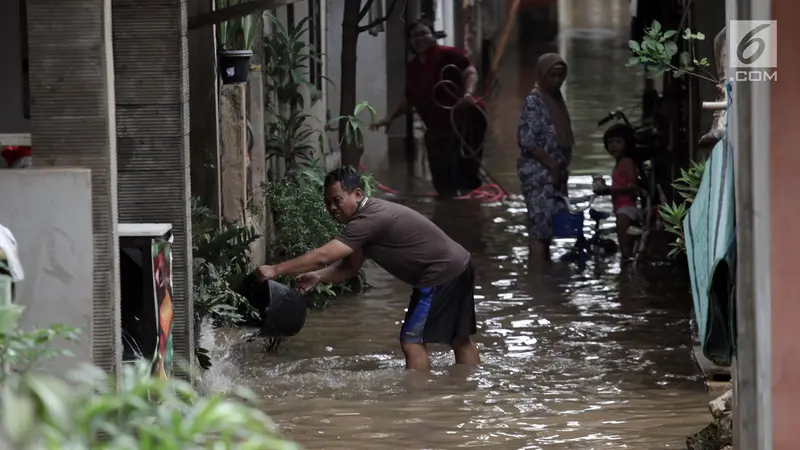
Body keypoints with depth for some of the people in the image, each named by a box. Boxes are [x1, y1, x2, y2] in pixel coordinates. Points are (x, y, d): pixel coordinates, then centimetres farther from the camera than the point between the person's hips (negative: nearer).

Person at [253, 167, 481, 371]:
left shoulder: (371, 219, -24)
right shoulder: (367, 217, 8)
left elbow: (323, 256, -28)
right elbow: (350, 267, 11)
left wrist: (276, 270, -25)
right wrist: (319, 276, -6)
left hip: (440, 274, -10)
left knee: (412, 342, -10)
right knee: (460, 340, 18)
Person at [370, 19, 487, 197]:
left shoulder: (448, 54, -7)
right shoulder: (412, 67, 16)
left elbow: (470, 72, -16)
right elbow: (410, 98, 27)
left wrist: (468, 93, -35)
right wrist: (391, 117, 21)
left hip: (463, 120, -8)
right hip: (436, 128, 8)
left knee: (464, 171, -15)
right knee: (442, 181, 10)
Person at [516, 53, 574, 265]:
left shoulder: (556, 100, 14)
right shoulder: (534, 102, -12)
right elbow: (527, 141, -18)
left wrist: (560, 169, 11)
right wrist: (552, 166, -15)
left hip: (554, 173, 9)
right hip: (538, 173, -9)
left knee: (549, 227, 9)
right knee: (540, 228, -12)